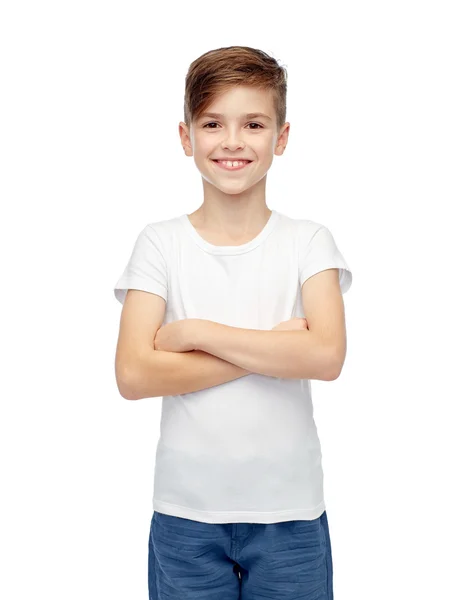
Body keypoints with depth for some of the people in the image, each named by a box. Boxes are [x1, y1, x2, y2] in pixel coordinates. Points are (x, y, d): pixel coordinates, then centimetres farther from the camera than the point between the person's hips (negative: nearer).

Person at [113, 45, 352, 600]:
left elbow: (326, 356, -16)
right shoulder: (160, 244, -3)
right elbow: (133, 375, -13)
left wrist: (195, 332, -15)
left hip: (291, 512, 0)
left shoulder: (308, 242, -2)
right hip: (186, 512, 0)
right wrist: (272, 348, -16)